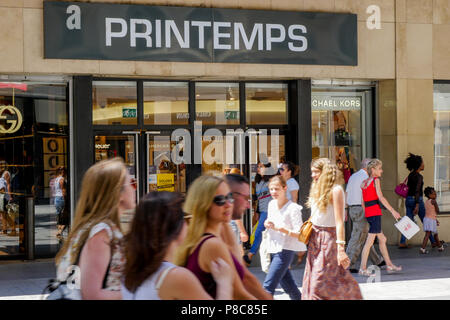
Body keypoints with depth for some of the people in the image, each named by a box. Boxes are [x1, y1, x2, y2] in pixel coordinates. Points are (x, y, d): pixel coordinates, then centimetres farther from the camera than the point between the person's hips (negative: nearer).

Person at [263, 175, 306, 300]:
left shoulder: (293, 208, -13)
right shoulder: (272, 204, 8)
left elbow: (299, 234, -16)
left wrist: (279, 228, -25)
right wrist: (267, 224, -1)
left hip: (285, 250, -8)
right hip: (273, 250, 8)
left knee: (268, 286, -14)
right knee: (288, 286, 17)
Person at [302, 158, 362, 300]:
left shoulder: (335, 190, -12)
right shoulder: (317, 189, 13)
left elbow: (339, 222, -18)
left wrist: (341, 249, -23)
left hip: (328, 239, -8)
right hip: (315, 238, 8)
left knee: (319, 284, -9)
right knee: (311, 283, 8)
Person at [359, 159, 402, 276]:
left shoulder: (364, 182, 15)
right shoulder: (375, 180, -7)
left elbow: (362, 202, 14)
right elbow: (381, 198, -16)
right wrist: (393, 211, -14)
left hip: (368, 213, 9)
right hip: (375, 212, -9)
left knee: (382, 239, 16)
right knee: (370, 241, -7)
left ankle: (389, 265, 22)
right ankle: (363, 268, -6)